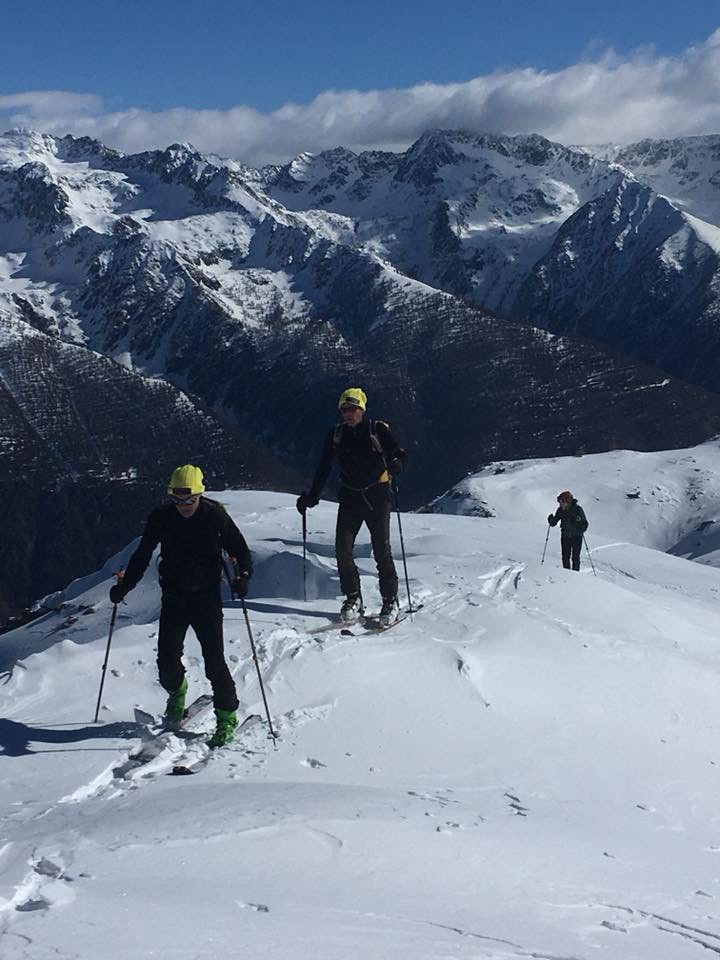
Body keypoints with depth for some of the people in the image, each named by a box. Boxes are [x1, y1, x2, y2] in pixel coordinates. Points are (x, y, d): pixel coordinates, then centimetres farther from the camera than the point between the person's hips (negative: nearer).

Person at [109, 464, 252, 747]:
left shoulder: (215, 516, -7)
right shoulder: (161, 518, -1)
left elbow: (239, 550, 0)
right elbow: (142, 555, 10)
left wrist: (242, 577, -18)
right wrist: (124, 585, 5)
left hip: (207, 598, -2)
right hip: (173, 597, 2)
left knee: (214, 660, -8)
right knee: (167, 659, -3)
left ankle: (227, 716, 7)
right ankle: (177, 691, 30)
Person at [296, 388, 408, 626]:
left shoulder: (378, 430, -3)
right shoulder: (336, 434, 7)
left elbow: (401, 455, -3)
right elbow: (323, 468, 14)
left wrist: (396, 465, -26)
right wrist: (311, 496, 10)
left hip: (377, 496, -3)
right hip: (350, 497, 4)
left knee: (381, 550, -7)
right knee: (342, 550, -6)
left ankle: (390, 601, 4)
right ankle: (353, 598, 8)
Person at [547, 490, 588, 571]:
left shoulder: (578, 509, -16)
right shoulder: (560, 510, -5)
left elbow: (584, 524, -13)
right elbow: (553, 523, 1)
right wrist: (551, 520, -21)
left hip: (576, 536, -4)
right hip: (565, 536, 4)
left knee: (575, 558, -4)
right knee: (565, 557, 5)